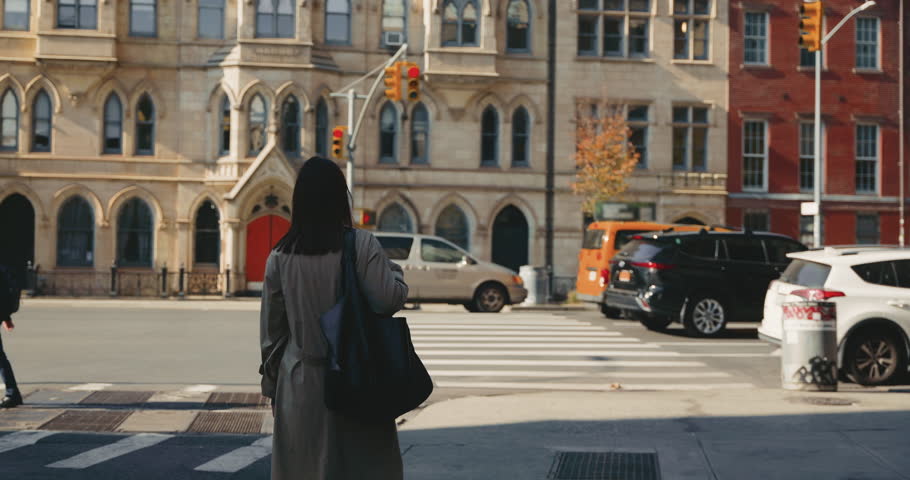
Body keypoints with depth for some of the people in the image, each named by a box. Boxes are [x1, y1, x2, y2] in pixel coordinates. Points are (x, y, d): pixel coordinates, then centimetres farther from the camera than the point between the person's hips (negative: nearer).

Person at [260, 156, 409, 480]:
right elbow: (390, 299, -16)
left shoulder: (281, 256, 1)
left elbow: (270, 328, 6)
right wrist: (394, 270, 5)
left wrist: (271, 384, 15)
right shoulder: (362, 245, -9)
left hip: (301, 383, 3)